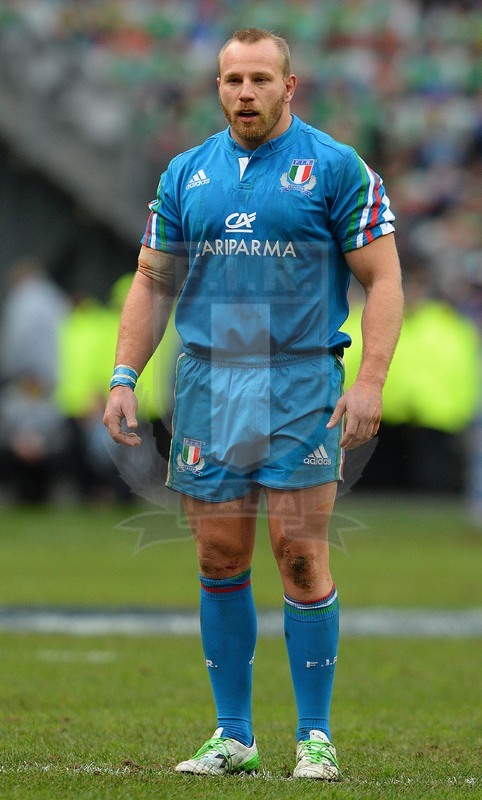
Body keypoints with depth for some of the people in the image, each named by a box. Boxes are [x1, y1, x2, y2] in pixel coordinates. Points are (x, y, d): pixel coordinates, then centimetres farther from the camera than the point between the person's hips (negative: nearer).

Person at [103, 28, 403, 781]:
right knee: (220, 561, 4)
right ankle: (233, 735, 12)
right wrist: (124, 377, 6)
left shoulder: (335, 167, -1)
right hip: (207, 381, 4)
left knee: (301, 555, -7)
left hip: (300, 383, -4)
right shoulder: (186, 175, 11)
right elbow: (153, 281, 16)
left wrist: (370, 381, -13)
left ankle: (315, 736, 1)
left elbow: (383, 277, -3)